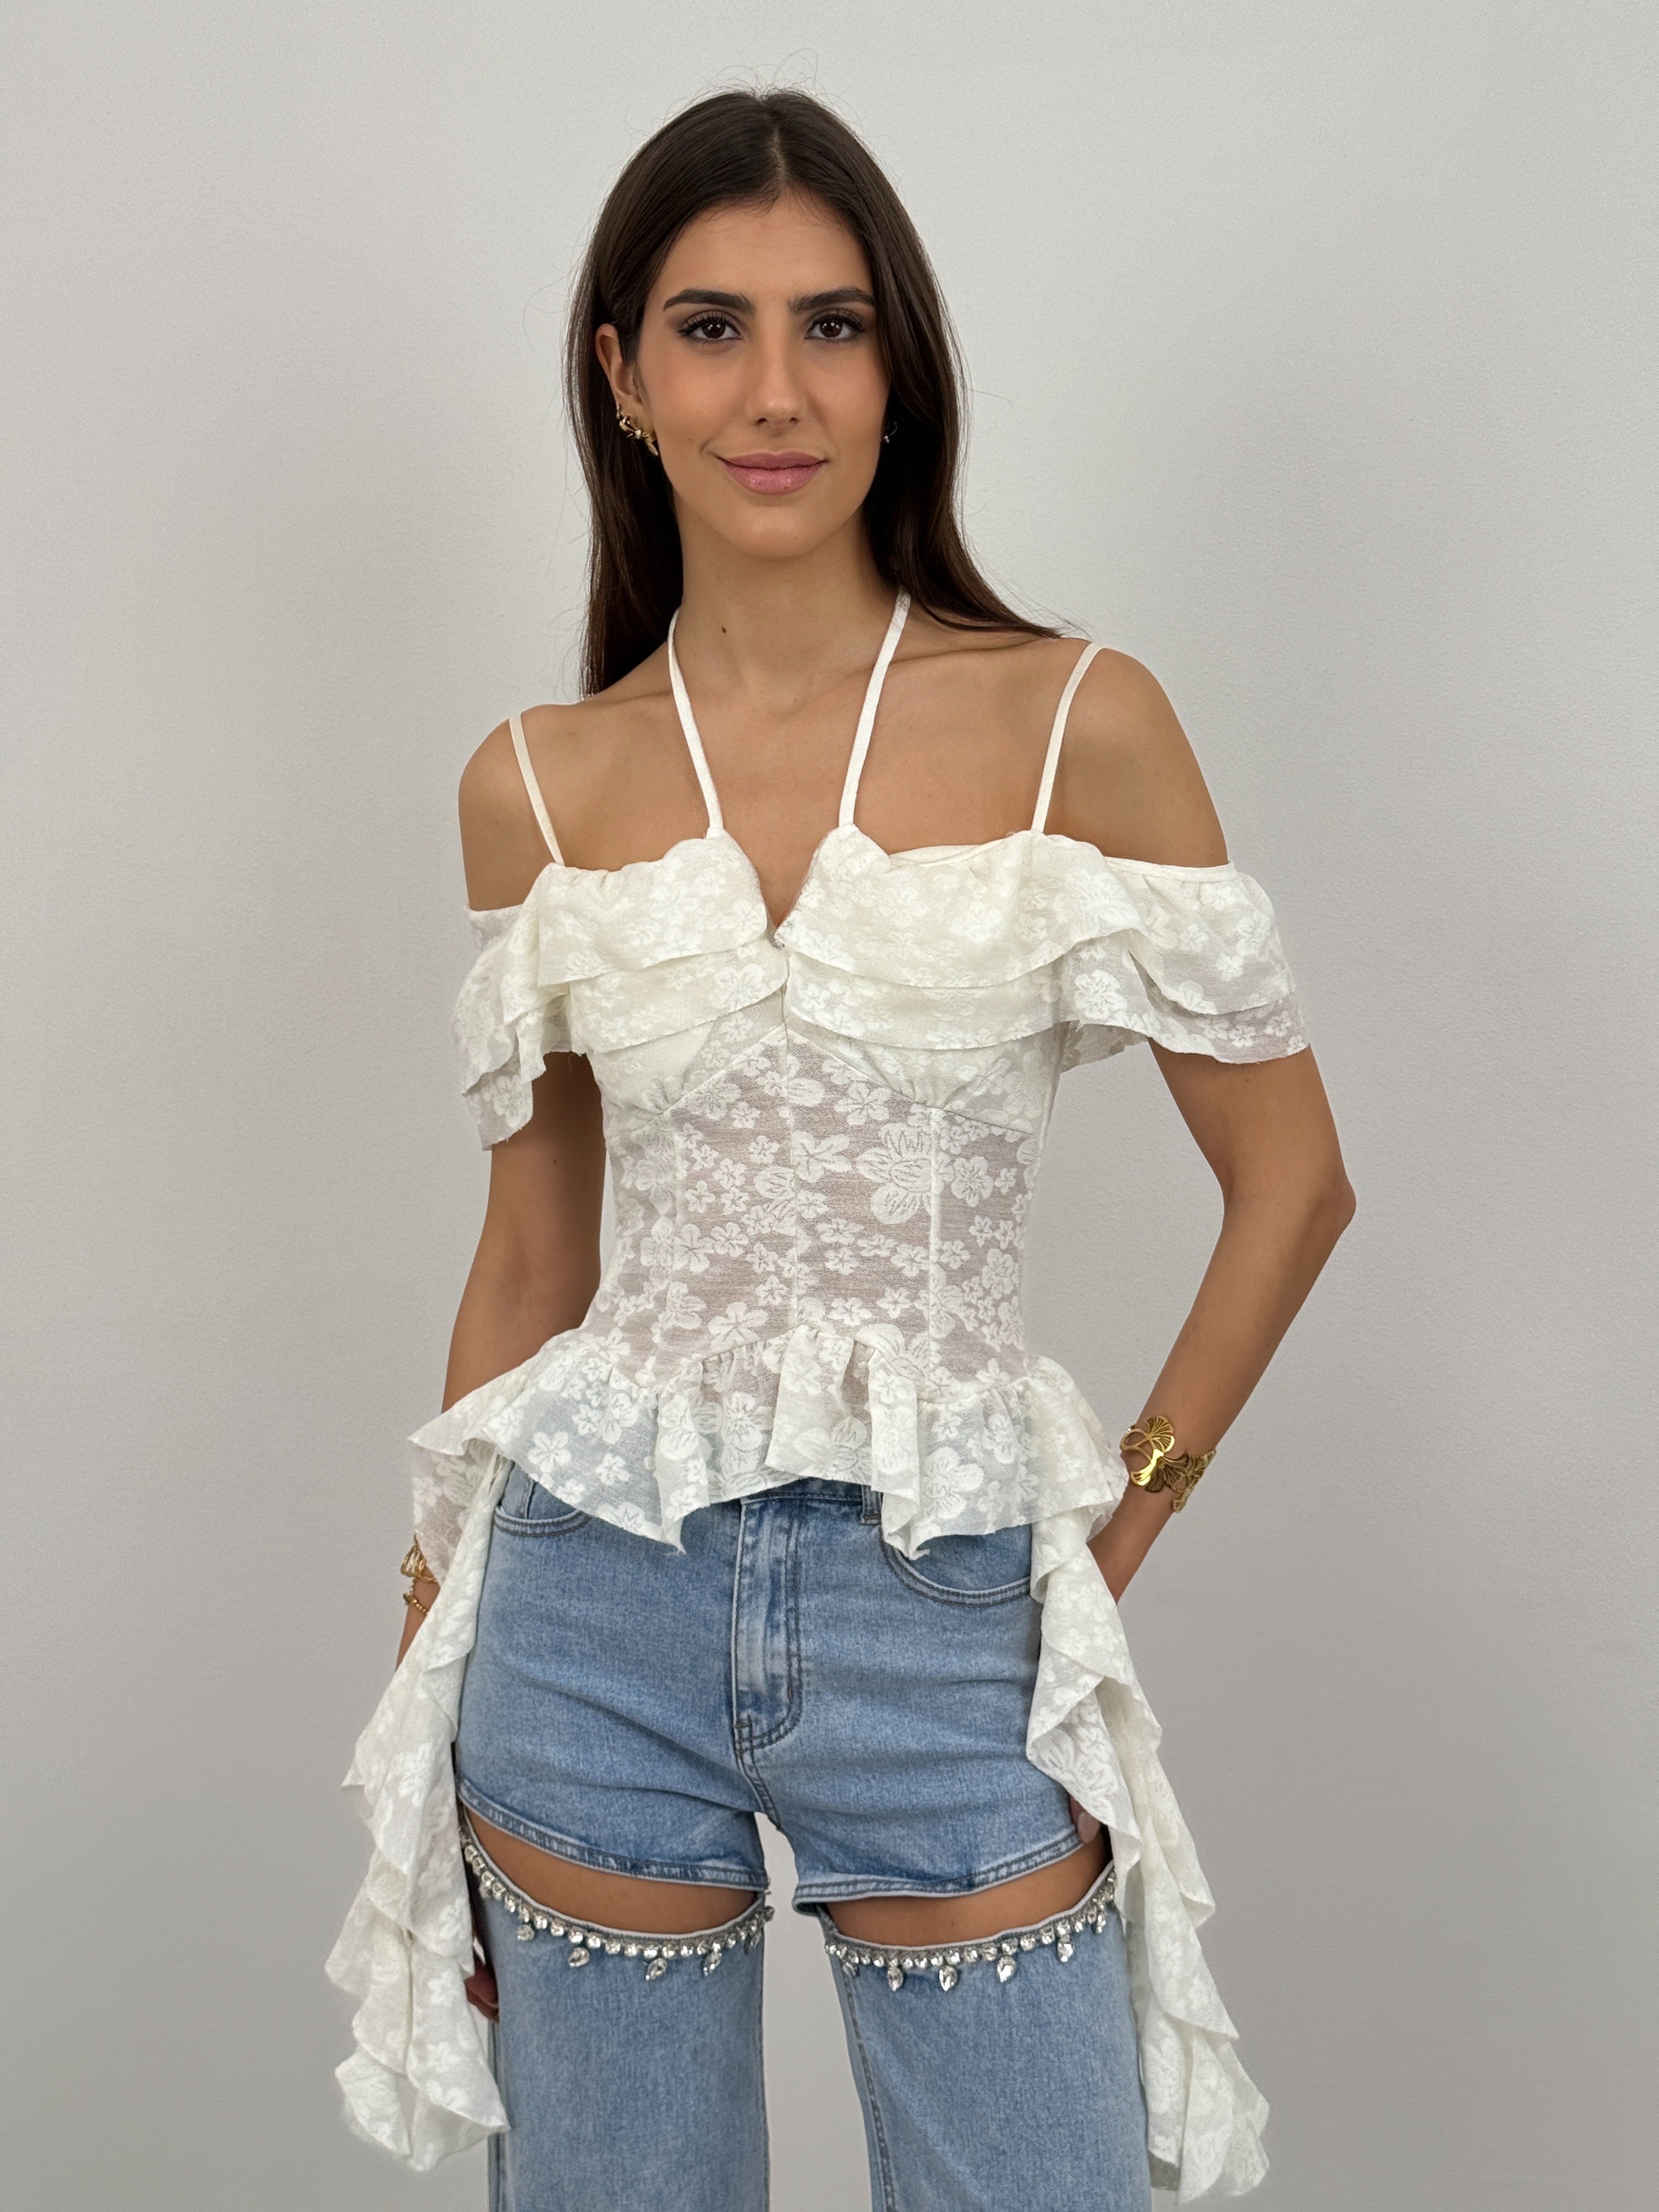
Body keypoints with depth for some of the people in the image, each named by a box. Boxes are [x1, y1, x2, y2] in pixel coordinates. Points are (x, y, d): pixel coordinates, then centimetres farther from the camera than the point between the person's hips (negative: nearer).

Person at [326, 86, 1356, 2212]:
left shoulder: (1077, 727, -5)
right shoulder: (537, 786, 2)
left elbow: (1290, 1178, 2)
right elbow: (530, 1257, 8)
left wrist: (1128, 1509, 2)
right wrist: (431, 1675, 11)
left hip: (954, 1628, -1)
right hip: (600, 1610, 2)